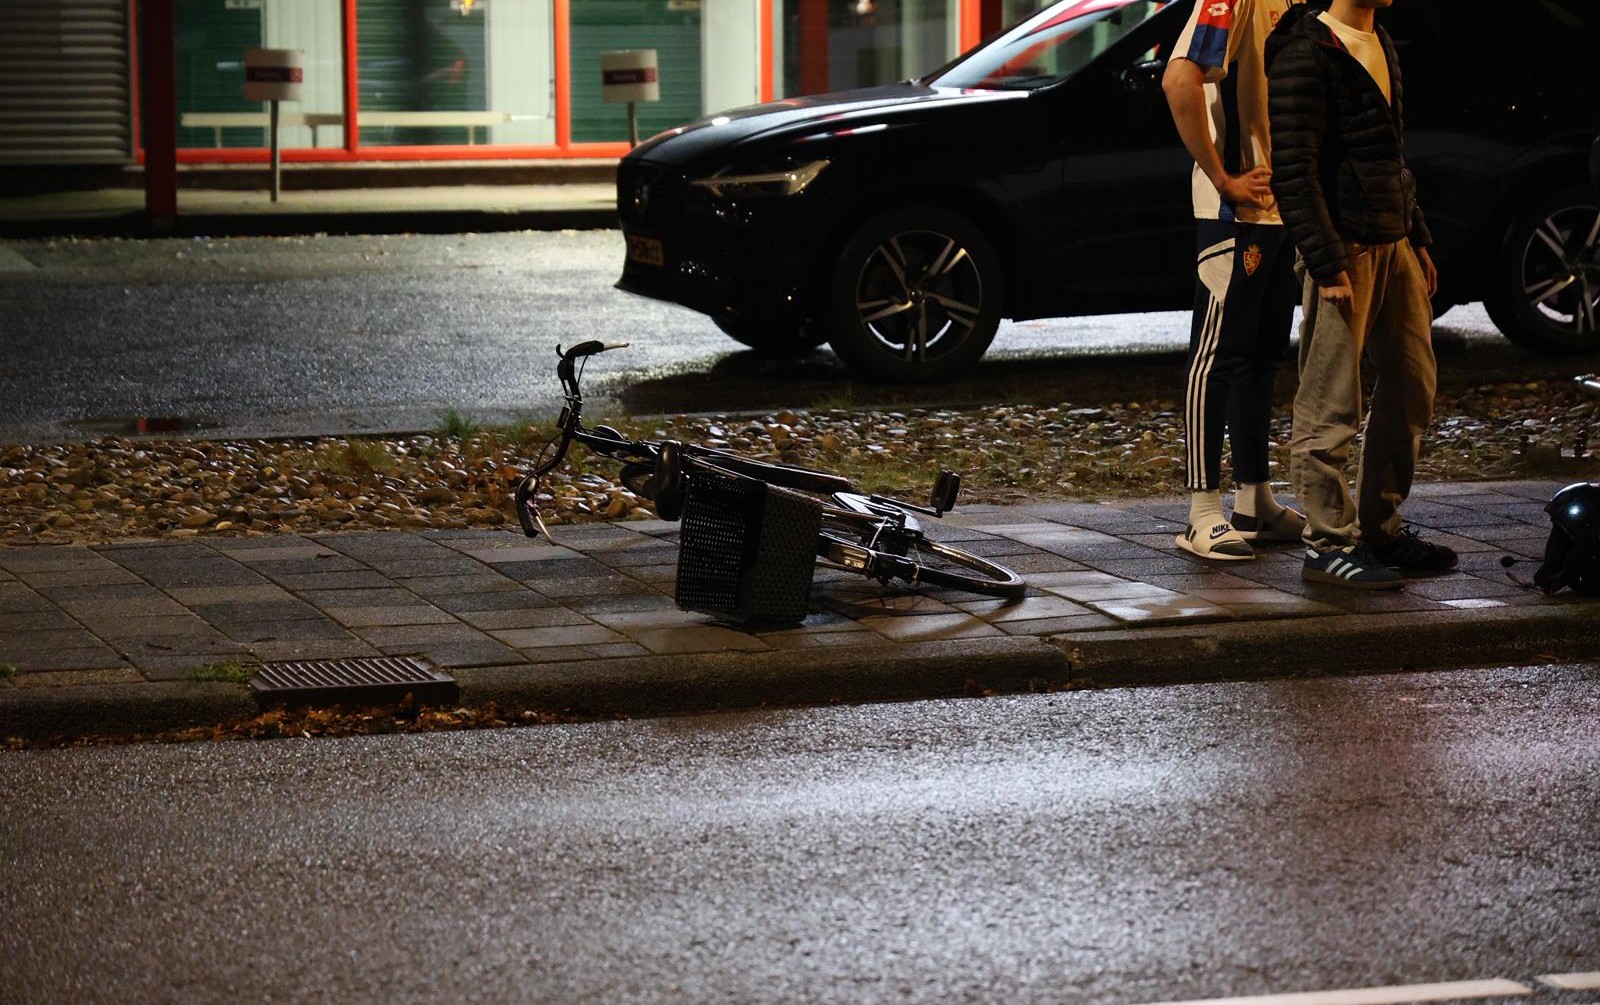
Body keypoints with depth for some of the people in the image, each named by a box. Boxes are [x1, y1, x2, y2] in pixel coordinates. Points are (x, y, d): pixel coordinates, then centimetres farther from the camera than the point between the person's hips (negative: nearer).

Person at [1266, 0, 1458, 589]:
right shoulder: (1306, 52, -12)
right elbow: (1292, 171, -17)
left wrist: (1418, 240, 21)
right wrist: (1328, 266, -21)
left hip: (1394, 245, 9)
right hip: (1344, 248, -9)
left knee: (1412, 386, 12)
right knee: (1330, 406, -5)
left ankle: (1381, 529, 22)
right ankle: (1329, 545, 1)